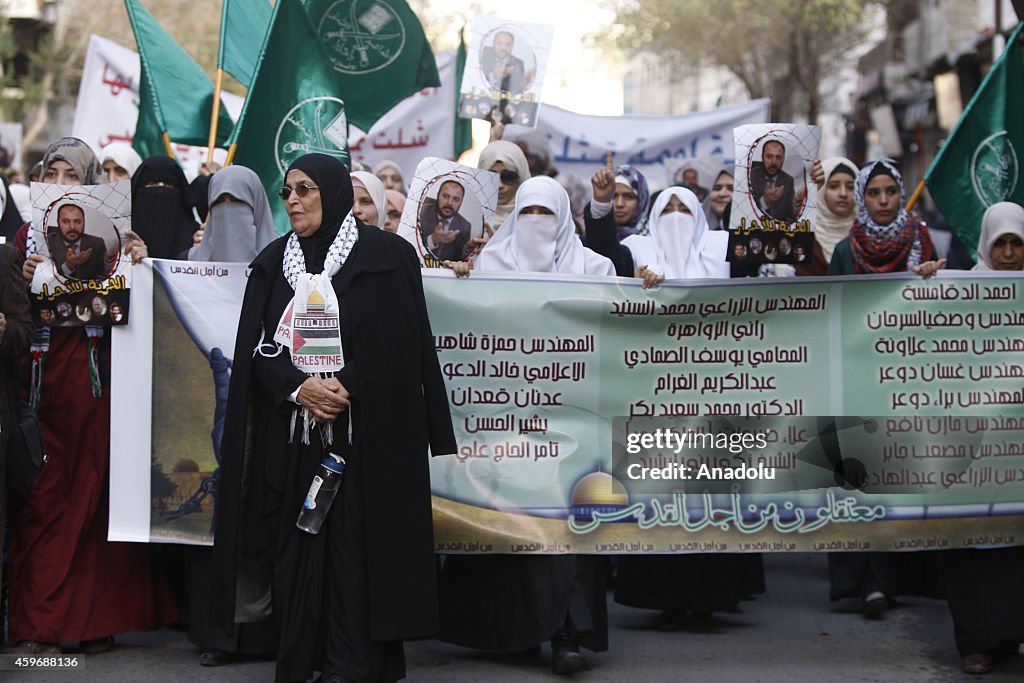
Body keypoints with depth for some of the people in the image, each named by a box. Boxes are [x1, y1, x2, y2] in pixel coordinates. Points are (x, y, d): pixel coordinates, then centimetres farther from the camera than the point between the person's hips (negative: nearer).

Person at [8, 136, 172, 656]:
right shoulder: (27, 237, 11)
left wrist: (138, 263, -16)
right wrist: (25, 280, -15)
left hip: (92, 377, -1)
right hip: (40, 374, 1)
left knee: (92, 493, 0)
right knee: (42, 499, -1)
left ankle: (95, 618, 7)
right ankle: (36, 625, 4)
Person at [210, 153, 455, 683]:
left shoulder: (386, 256, 0)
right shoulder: (273, 262, 11)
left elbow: (401, 342, -5)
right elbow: (257, 347, 4)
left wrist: (348, 386, -16)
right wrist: (298, 387, -14)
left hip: (365, 434, -3)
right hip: (291, 435, 4)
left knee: (356, 543, -6)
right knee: (295, 544, 1)